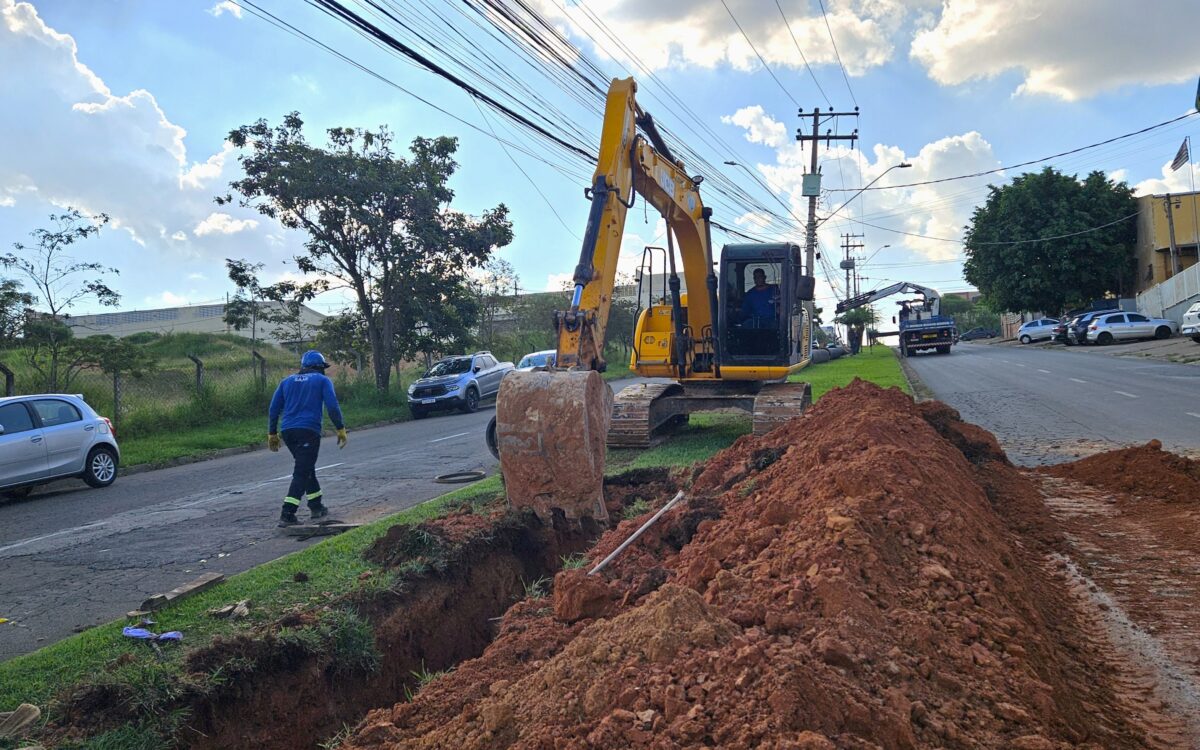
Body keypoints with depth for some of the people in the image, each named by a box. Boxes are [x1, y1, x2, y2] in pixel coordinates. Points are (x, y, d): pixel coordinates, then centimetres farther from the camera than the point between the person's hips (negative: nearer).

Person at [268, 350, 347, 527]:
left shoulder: (287, 381, 19)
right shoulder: (323, 380, 6)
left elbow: (274, 409, 15)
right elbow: (332, 407, -5)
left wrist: (272, 434, 19)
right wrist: (341, 429, 0)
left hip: (287, 431, 6)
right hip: (309, 431, -6)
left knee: (307, 468, 21)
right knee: (302, 473, -5)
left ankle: (316, 507, 27)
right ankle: (287, 515, -14)